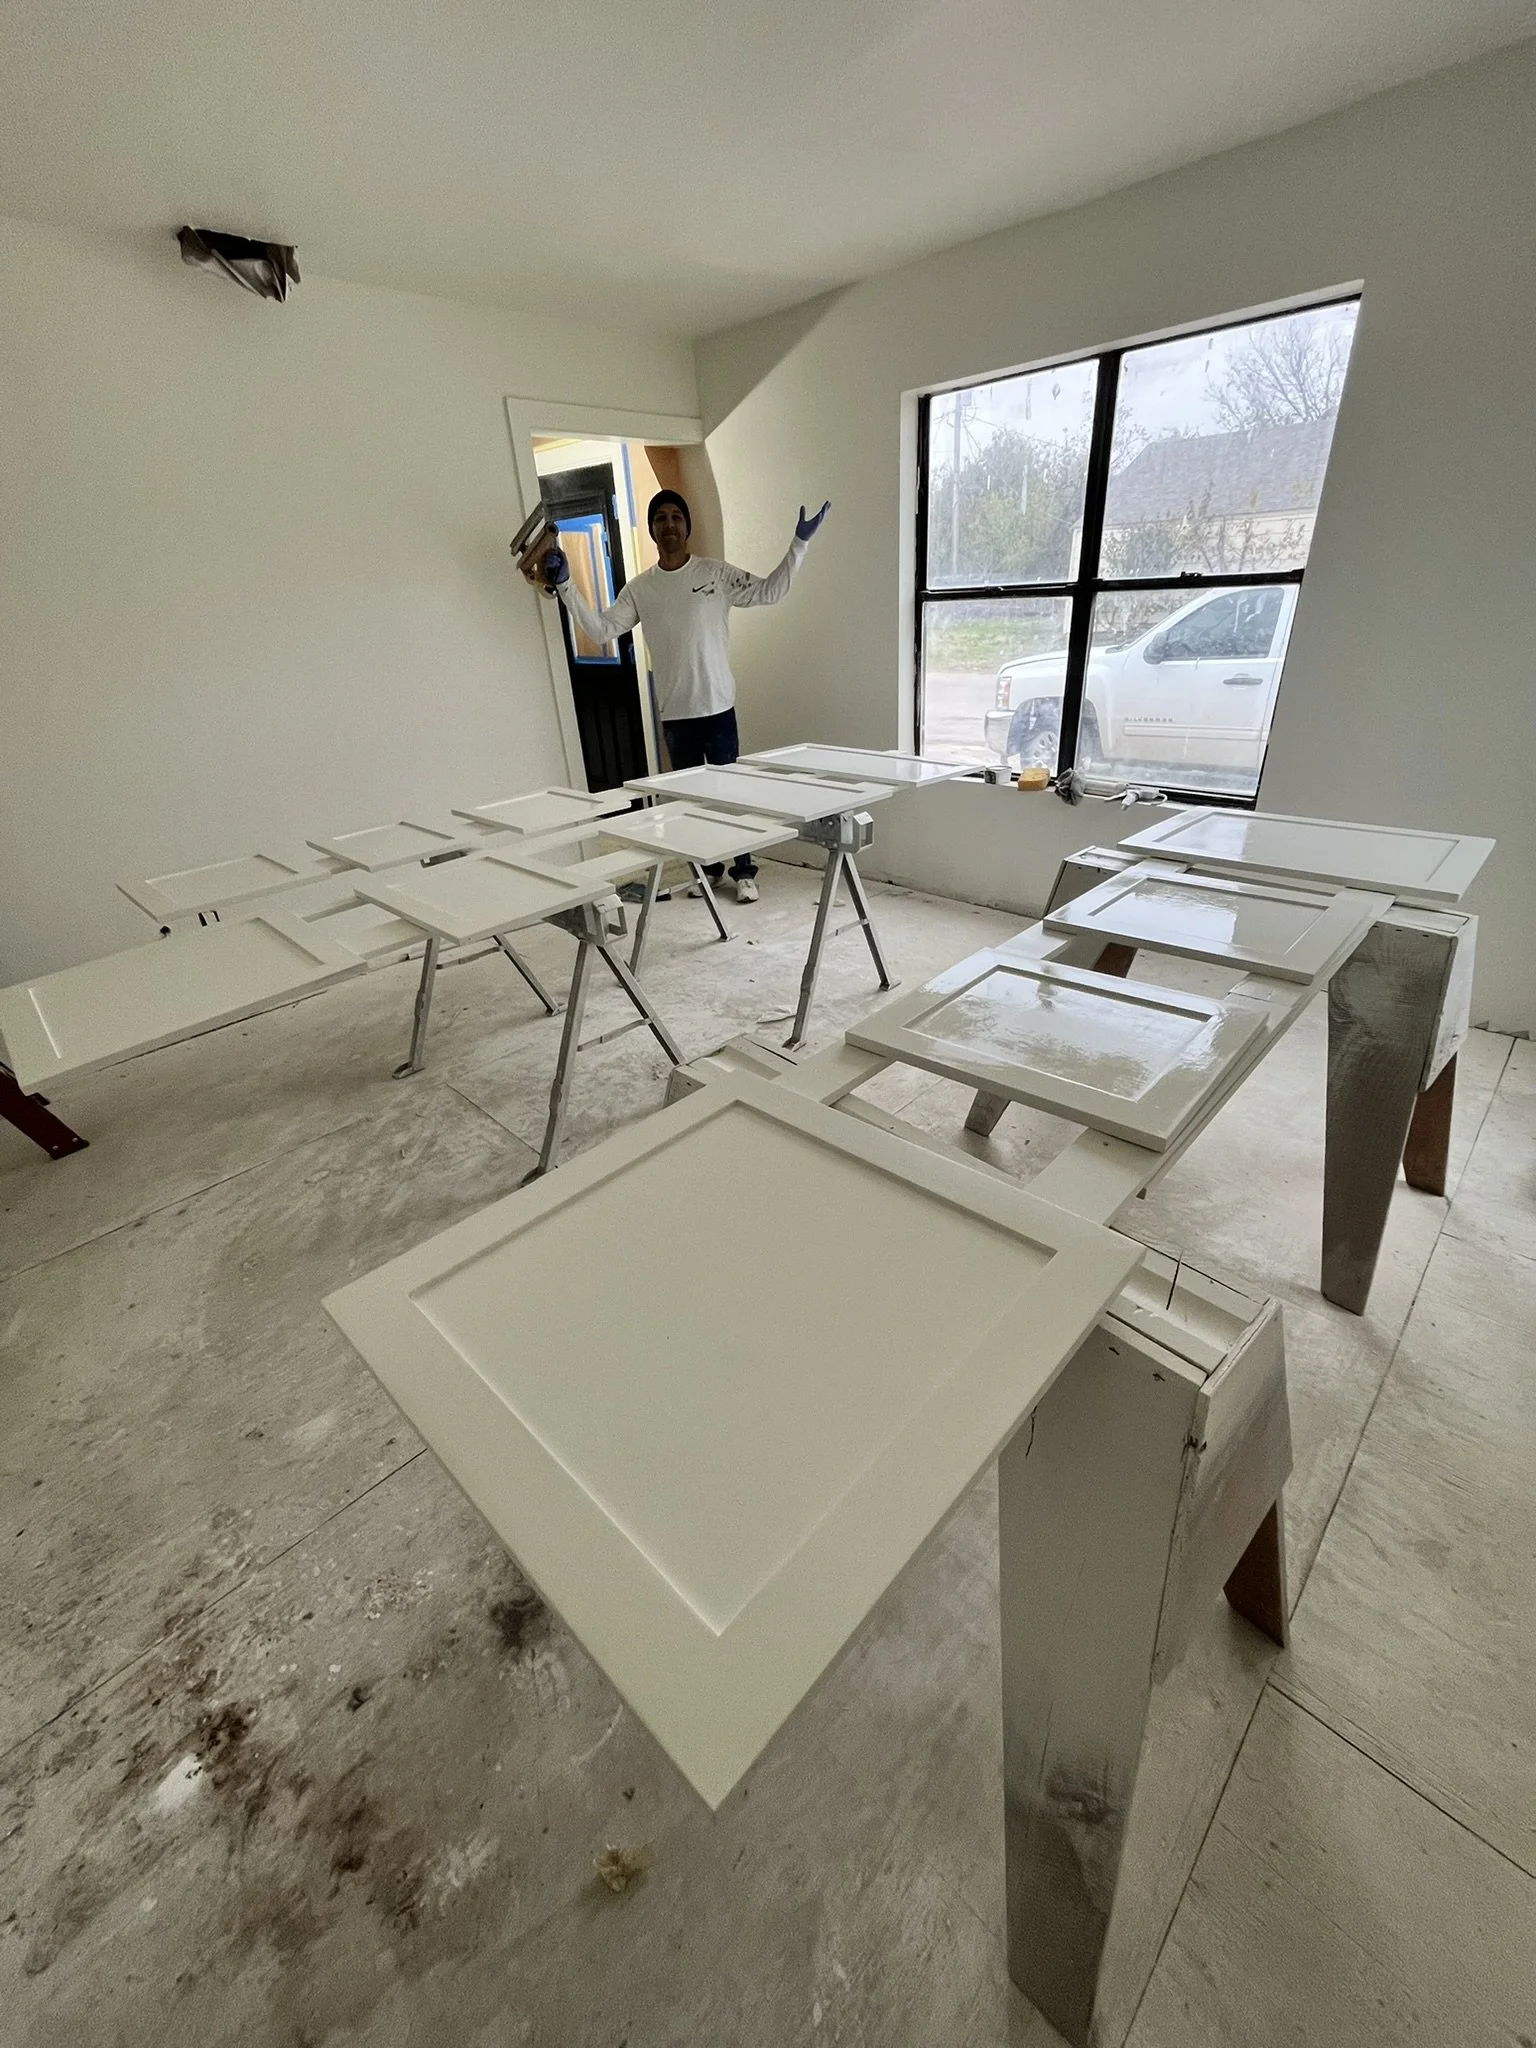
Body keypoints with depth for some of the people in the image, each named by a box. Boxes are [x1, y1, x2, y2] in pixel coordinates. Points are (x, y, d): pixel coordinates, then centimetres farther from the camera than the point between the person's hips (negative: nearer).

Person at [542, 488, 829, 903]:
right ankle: (707, 868, 25)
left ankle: (744, 872, 11)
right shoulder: (639, 588, 5)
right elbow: (601, 630, 3)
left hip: (717, 706, -2)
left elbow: (769, 591, 0)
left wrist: (799, 544, -9)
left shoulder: (717, 573, 1)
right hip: (674, 712, 3)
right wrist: (565, 586, -5)